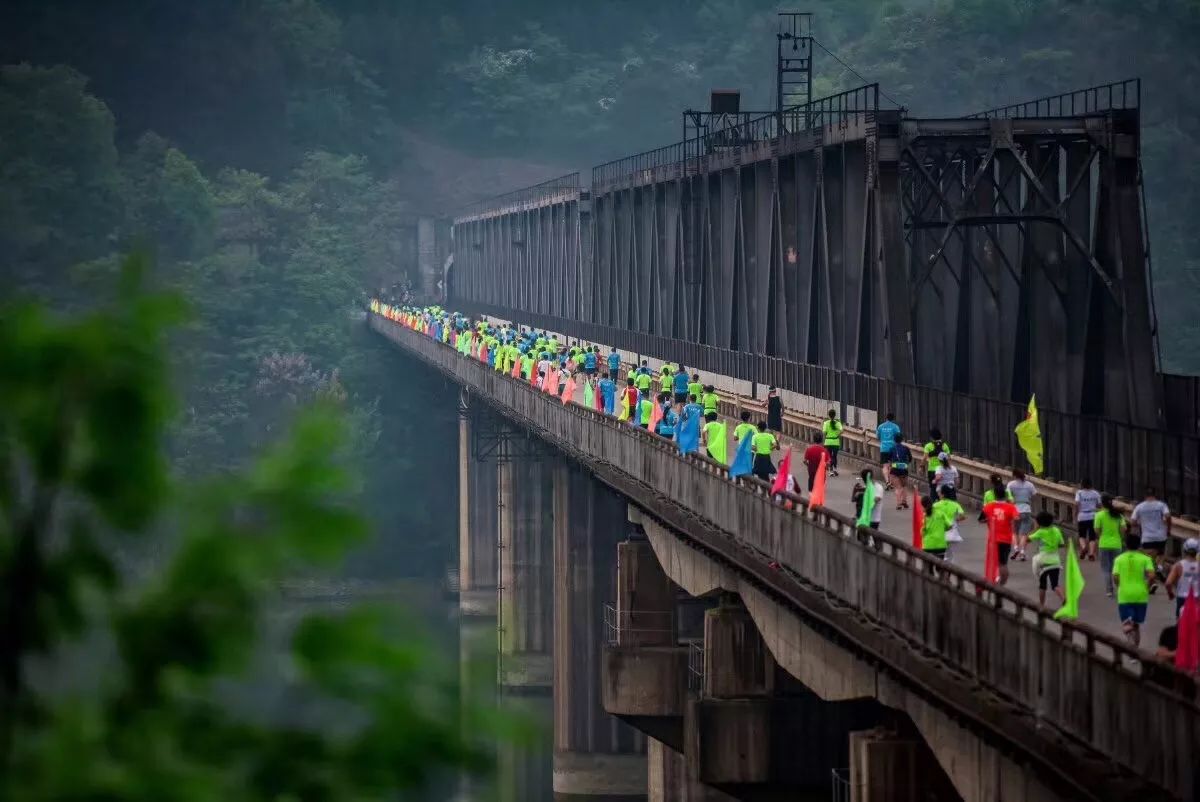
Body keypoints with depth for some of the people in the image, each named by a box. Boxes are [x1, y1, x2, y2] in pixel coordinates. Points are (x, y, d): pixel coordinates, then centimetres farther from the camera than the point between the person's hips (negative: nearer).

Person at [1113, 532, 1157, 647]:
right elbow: (1151, 576, -12)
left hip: (1124, 596, -1)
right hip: (1140, 595, 1)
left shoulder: (1119, 559, 2)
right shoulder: (1145, 559, 0)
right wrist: (1147, 587, 6)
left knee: (1126, 624, -3)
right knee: (1137, 624, 15)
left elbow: (1115, 578, -5)